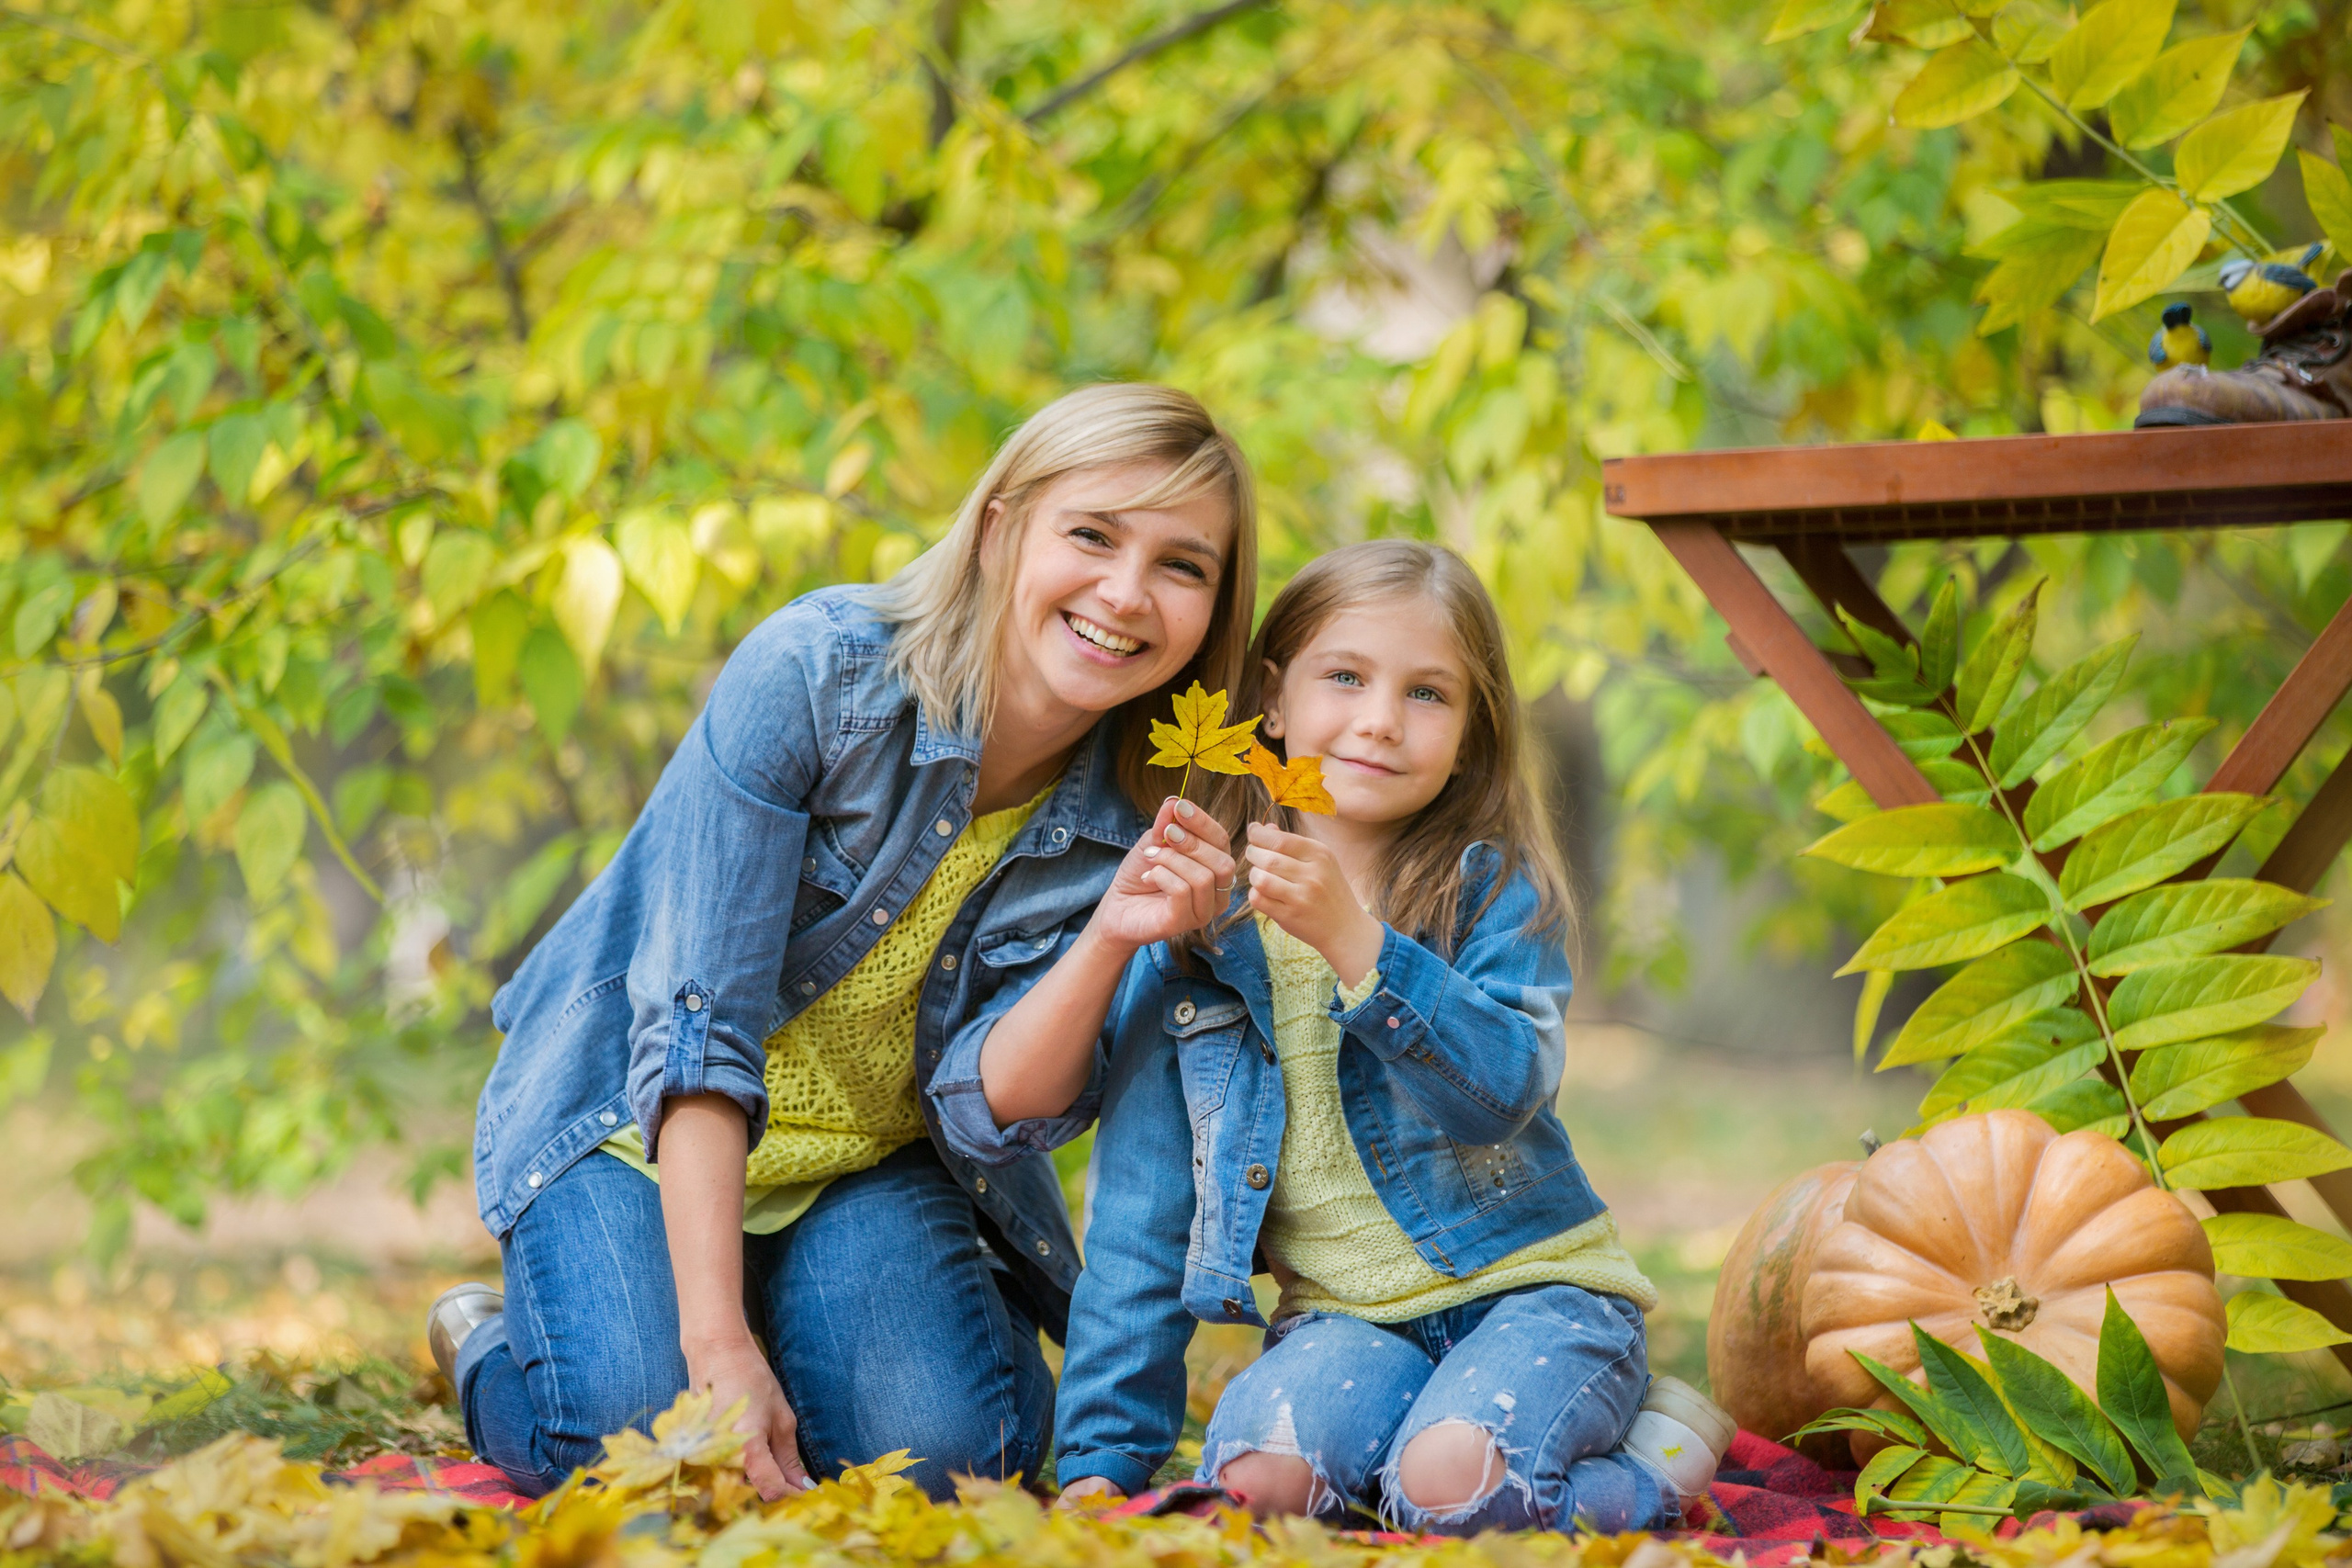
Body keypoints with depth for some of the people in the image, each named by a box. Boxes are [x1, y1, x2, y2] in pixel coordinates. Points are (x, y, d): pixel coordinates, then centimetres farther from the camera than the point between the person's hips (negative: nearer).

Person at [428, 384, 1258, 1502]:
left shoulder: (1136, 822, -12)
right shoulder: (816, 674, -25)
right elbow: (694, 1023, -26)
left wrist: (1117, 940, -34)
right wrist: (718, 1343, -32)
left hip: (872, 1161, 3)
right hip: (641, 1122, -3)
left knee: (943, 1449, -23)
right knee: (639, 1434, -28)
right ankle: (495, 1345, 8)